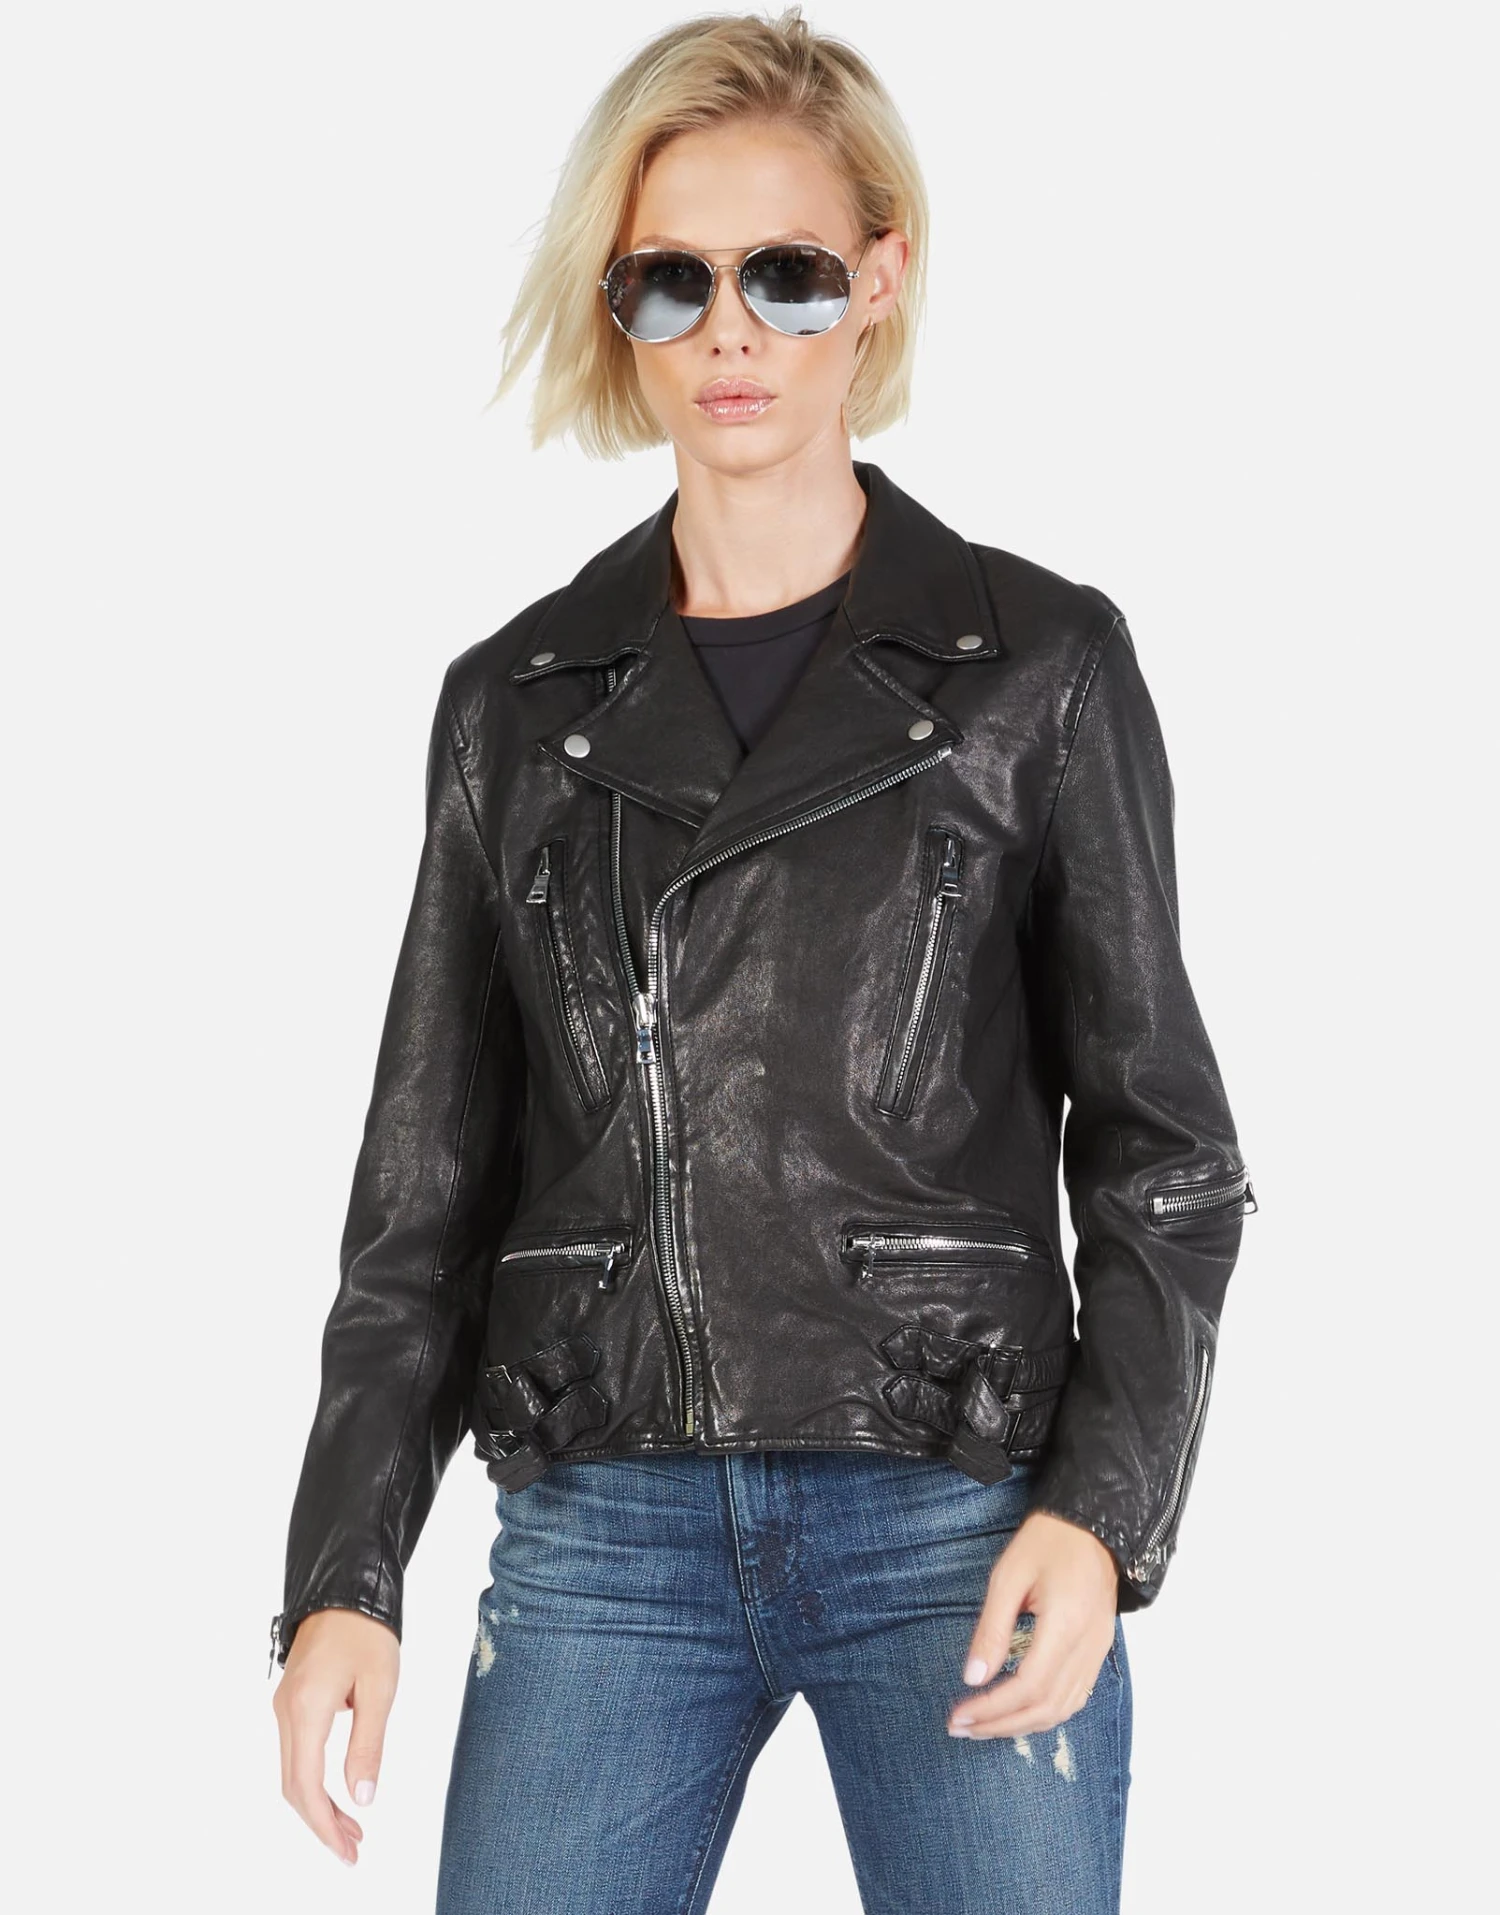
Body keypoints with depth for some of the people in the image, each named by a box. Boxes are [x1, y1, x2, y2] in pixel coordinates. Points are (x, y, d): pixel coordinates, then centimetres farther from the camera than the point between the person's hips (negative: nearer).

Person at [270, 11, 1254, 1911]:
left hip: (955, 1526, -2)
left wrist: (1101, 1510, -9)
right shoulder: (517, 702, 10)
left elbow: (1155, 1142, 4)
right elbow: (426, 1187, 12)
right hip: (599, 1528, 2)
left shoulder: (1038, 663, 3)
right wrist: (341, 1577, 5)